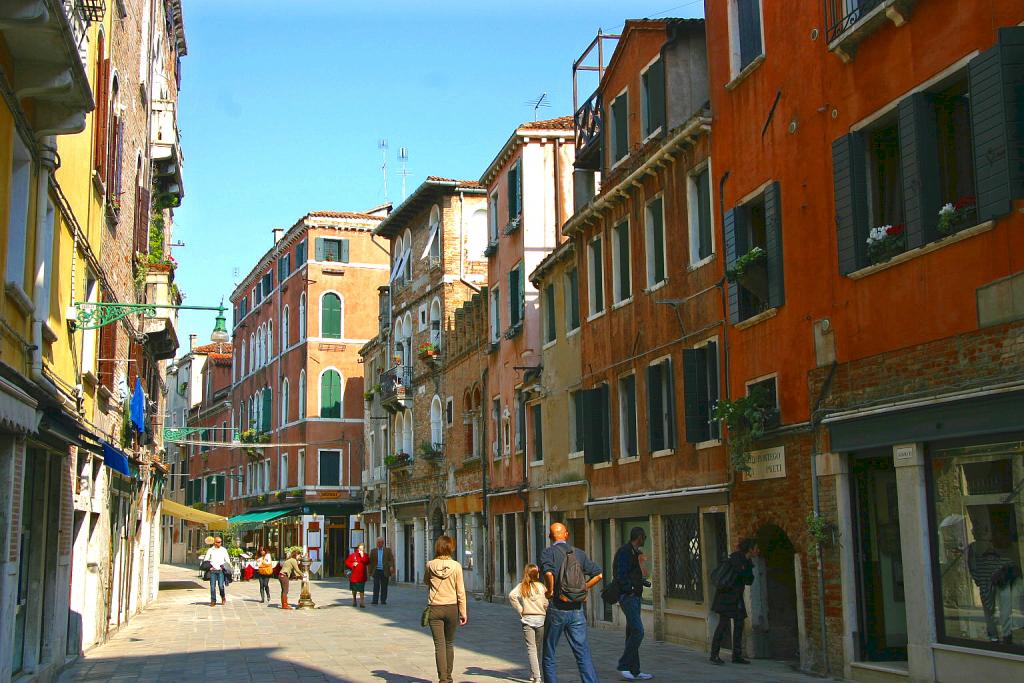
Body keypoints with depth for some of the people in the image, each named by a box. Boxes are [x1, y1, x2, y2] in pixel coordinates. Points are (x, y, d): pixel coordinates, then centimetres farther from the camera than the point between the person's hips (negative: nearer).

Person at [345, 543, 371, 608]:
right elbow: (347, 562, 4)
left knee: (361, 590, -9)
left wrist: (362, 556, -19)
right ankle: (354, 600, 37)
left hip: (362, 576, -1)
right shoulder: (353, 555, 2)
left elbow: (367, 562, -13)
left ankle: (362, 602, -8)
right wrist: (352, 565, -12)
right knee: (354, 589, 17)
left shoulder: (365, 555, 5)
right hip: (354, 575, 1)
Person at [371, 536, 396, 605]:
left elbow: (391, 559, 2)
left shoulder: (388, 550, 7)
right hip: (376, 571, 0)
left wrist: (391, 566, -15)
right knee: (376, 586, -8)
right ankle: (375, 600, -9)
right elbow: (371, 561, 10)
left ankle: (383, 600, 10)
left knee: (384, 587, 3)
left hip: (385, 571, 0)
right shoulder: (373, 551, 11)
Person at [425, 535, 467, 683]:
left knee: (439, 644, -1)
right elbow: (460, 591, -4)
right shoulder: (456, 566, -7)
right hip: (452, 608, 1)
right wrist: (463, 612, 2)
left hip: (435, 609, -1)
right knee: (449, 644, 16)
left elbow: (426, 582, 16)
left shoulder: (430, 565, -5)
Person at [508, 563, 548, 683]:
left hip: (527, 619, 0)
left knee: (531, 648, 1)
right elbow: (546, 604, -6)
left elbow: (512, 596, -15)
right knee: (544, 647, 13)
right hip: (541, 619, 0)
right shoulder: (541, 586, 0)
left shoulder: (521, 586, 1)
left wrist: (520, 610, -7)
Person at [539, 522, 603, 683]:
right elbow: (598, 574, 5)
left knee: (549, 655, 11)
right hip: (577, 610, 3)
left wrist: (550, 591, -8)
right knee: (583, 655, 1)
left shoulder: (548, 552, -4)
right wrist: (584, 589, 14)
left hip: (556, 609, -3)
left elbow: (548, 573, -24)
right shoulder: (578, 553, 9)